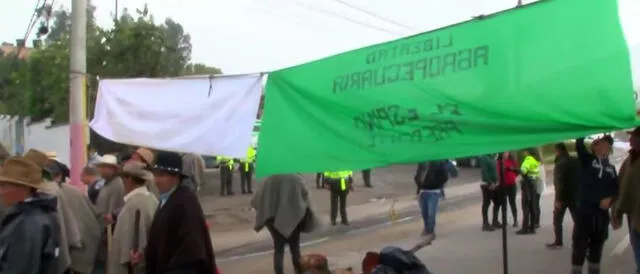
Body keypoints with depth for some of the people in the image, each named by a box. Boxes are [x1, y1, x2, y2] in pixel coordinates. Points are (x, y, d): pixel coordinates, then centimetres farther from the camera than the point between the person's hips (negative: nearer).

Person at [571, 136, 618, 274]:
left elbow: (615, 187, 12)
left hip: (602, 212, 5)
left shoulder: (611, 167, 14)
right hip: (584, 209, -5)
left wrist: (609, 198, -6)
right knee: (580, 243, -5)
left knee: (597, 244, 13)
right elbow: (579, 143, -14)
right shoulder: (587, 159, 1)